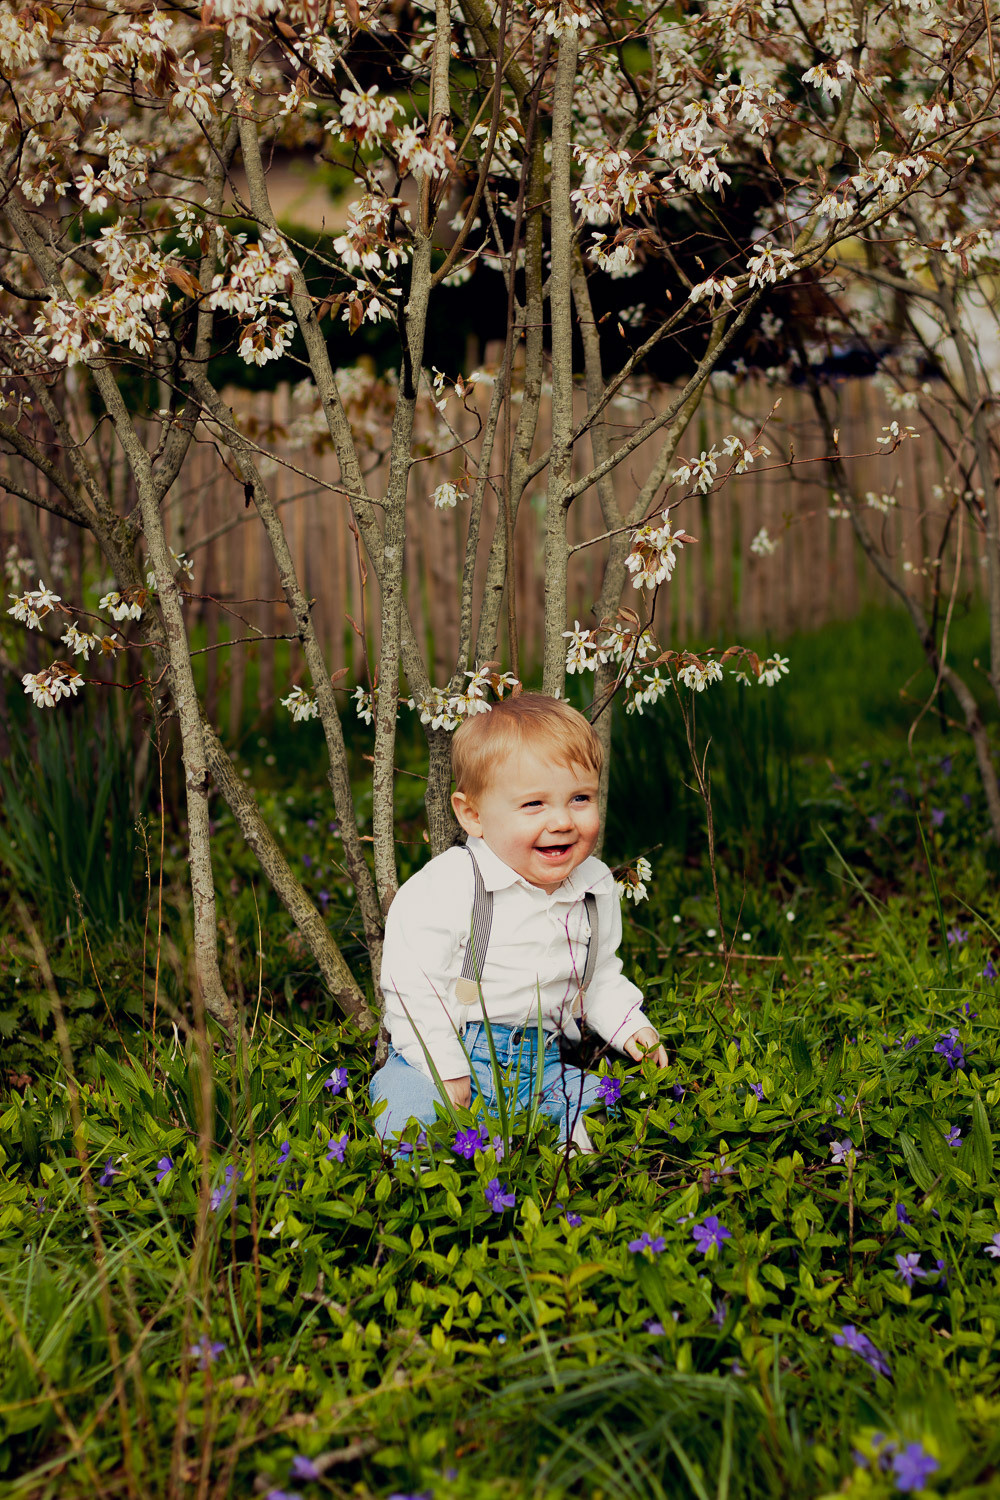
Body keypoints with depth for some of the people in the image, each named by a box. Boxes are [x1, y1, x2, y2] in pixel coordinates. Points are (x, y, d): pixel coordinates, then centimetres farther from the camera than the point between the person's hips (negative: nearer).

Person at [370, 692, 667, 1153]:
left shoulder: (596, 890, 6)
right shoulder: (448, 887, -15)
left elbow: (601, 976, 23)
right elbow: (412, 983, -17)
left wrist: (627, 1026, 8)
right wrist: (443, 1070, -21)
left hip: (539, 1067, 6)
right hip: (445, 1057, -5)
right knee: (408, 1100, -33)